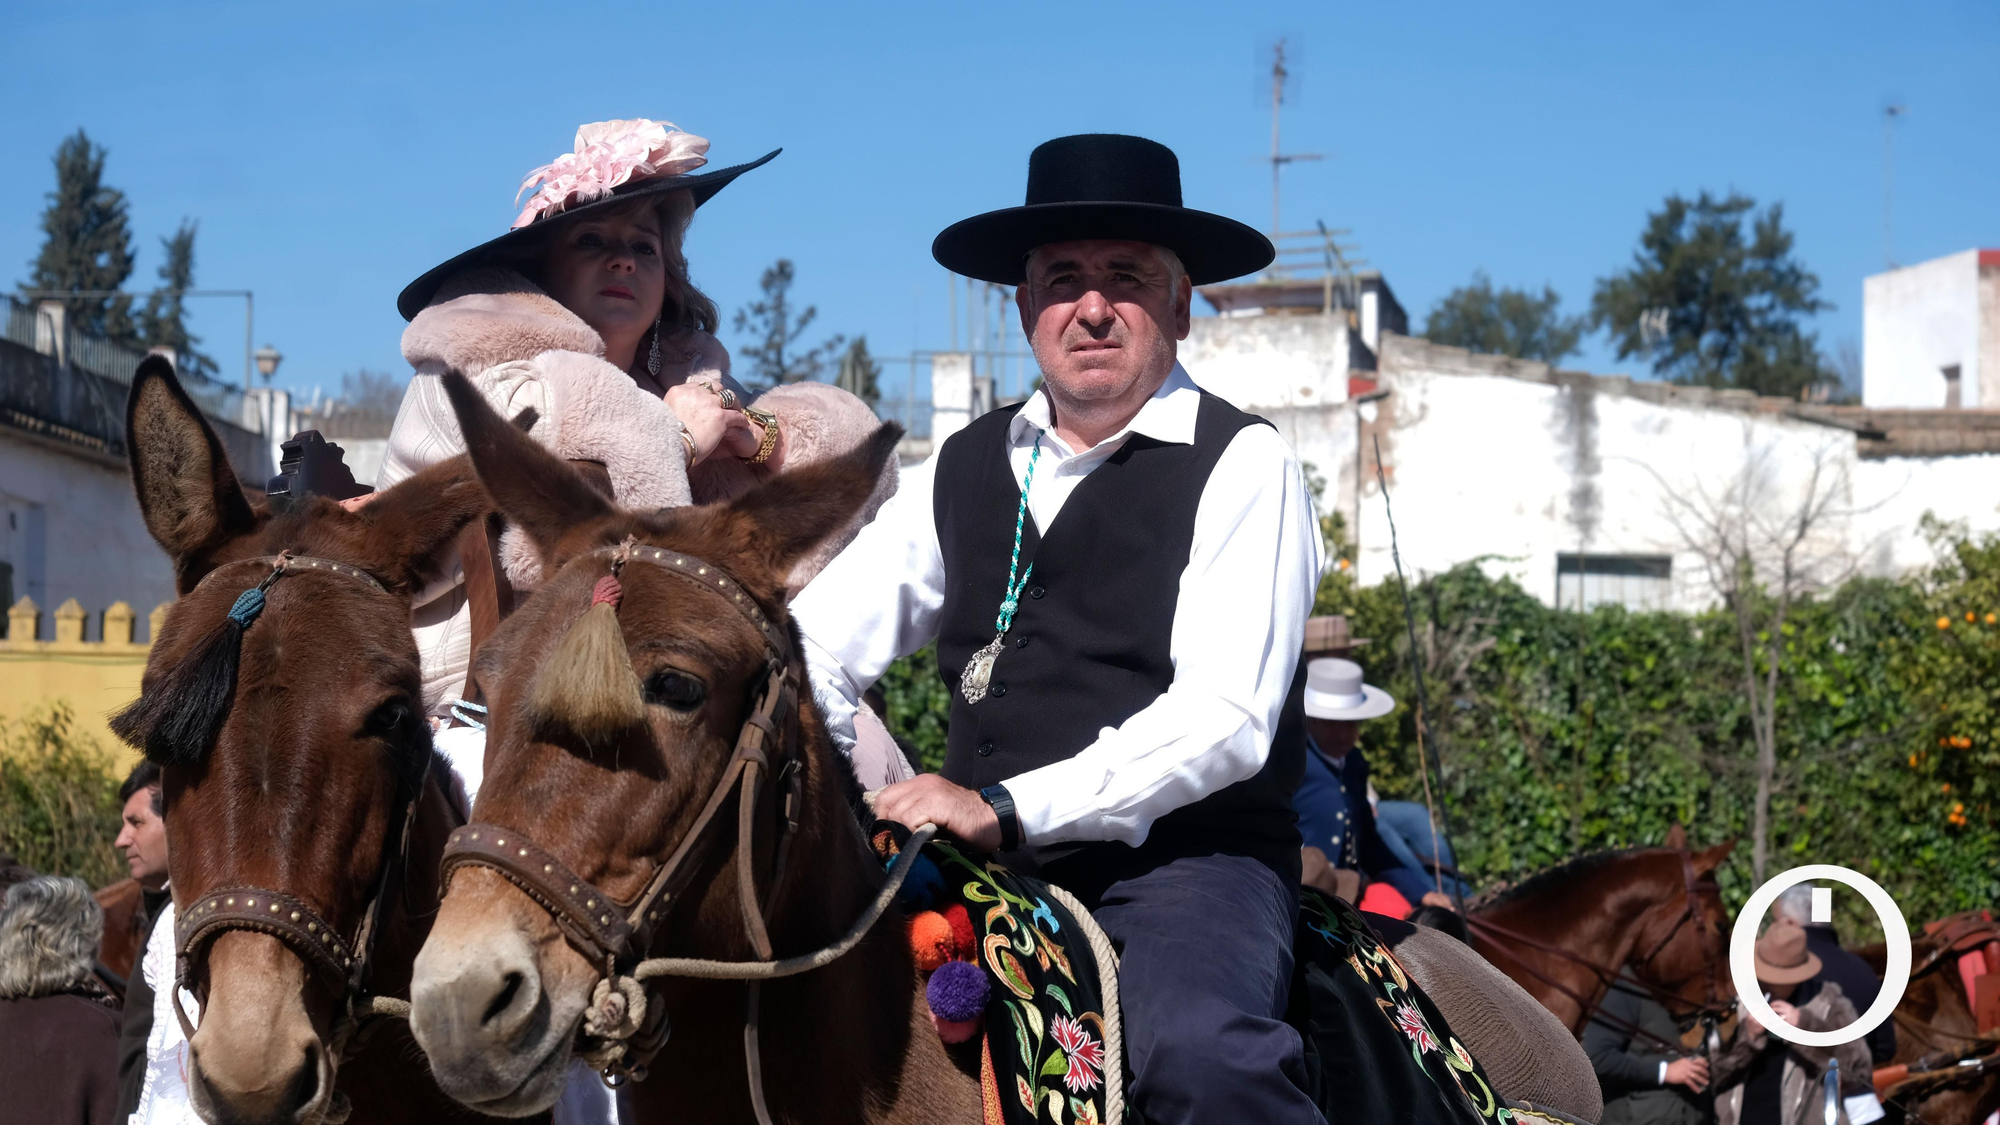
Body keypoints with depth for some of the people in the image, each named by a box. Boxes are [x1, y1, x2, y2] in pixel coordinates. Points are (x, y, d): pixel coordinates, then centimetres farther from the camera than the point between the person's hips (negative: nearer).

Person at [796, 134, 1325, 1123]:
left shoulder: (1241, 465, -1)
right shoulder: (961, 472, 15)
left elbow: (1224, 718, -13)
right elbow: (815, 650, 10)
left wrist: (1007, 808, -21)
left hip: (1188, 865, -5)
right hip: (991, 879, 5)